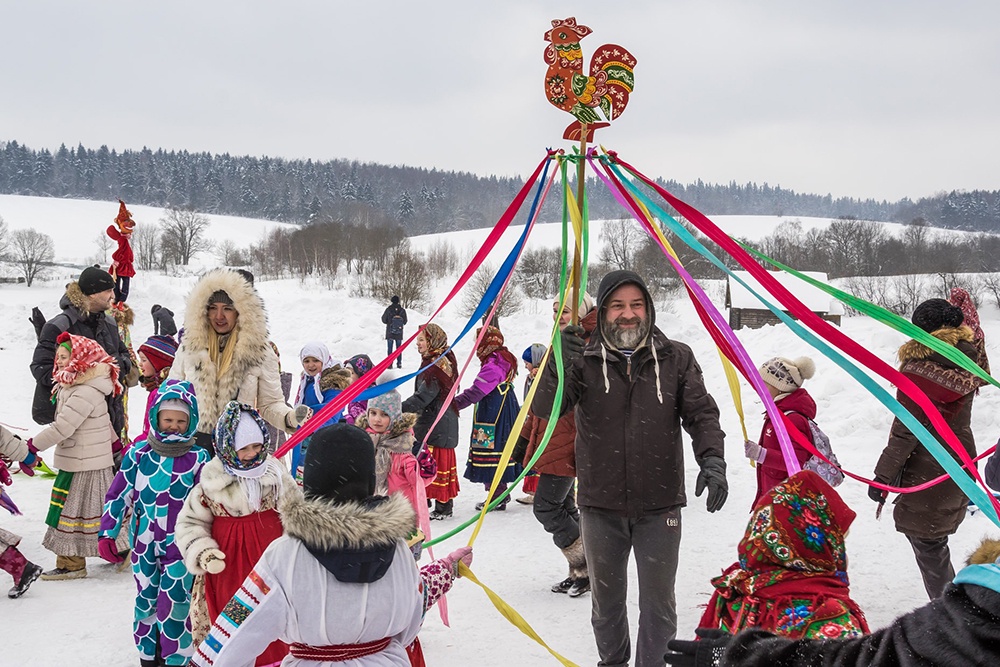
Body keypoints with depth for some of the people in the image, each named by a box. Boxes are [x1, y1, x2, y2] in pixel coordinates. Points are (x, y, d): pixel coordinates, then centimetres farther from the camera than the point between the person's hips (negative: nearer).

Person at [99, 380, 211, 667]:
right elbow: (119, 494, 4)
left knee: (174, 608, -3)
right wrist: (107, 533, 2)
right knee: (146, 601, 14)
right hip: (144, 544, 3)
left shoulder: (199, 458, -8)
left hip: (180, 546, -3)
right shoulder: (139, 452, -3)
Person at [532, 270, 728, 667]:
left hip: (659, 504, -1)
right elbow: (544, 408, -13)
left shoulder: (675, 358, -1)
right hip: (601, 504, 1)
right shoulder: (584, 359, -3)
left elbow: (701, 414, -1)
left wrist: (712, 459, -20)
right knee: (606, 600, 18)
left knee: (658, 603, 7)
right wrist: (558, 365, -33)